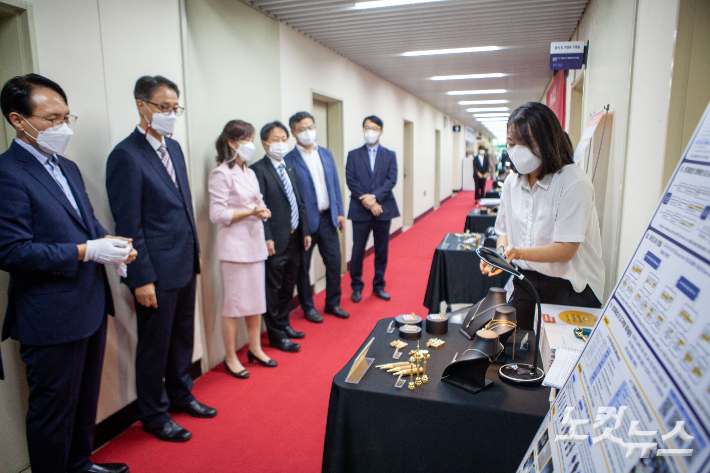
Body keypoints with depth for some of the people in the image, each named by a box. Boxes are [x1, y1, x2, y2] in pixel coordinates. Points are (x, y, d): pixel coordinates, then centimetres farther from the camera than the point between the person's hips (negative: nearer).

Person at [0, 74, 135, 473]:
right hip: (51, 318, -9)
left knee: (86, 399, 24)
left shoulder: (68, 167, 12)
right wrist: (87, 251, -23)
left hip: (92, 306, 9)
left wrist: (109, 242, -4)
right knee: (53, 410, 11)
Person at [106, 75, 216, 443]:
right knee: (155, 345, 10)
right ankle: (154, 414, 30)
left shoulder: (173, 147, 10)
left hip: (184, 265, 8)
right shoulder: (126, 155, -15)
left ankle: (180, 394, 41)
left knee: (183, 336, 21)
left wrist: (194, 253, 14)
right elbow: (129, 224, -17)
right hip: (156, 272, -8)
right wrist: (142, 278, -17)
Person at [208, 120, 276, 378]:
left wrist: (263, 211, -4)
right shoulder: (221, 174, -10)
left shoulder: (249, 173, 15)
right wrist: (251, 212, -19)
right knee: (234, 303, 0)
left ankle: (255, 348, 29)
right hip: (235, 245, -8)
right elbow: (217, 214, -15)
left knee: (256, 299, 14)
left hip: (255, 242, 8)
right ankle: (230, 358, 15)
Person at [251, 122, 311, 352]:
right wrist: (267, 238, -20)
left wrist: (306, 231, 11)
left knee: (288, 286, 19)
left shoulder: (290, 169, 15)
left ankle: (284, 325, 34)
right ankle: (276, 335, 16)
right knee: (273, 290, 4)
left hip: (295, 239, 8)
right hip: (275, 241, -8)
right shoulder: (258, 170, -10)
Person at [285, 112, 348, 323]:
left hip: (328, 218, 5)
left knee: (334, 262, 9)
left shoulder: (326, 154, 10)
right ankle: (308, 307, 24)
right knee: (302, 267, 7)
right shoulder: (289, 160, -7)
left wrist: (340, 212, 7)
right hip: (305, 221, -5)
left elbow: (335, 184, 12)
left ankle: (333, 303, 27)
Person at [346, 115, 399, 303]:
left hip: (383, 208, 2)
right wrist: (367, 201, -13)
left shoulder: (390, 155, 10)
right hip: (360, 210, -1)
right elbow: (351, 181, -3)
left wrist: (375, 197, -16)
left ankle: (379, 286, 22)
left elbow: (391, 180, -2)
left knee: (382, 250, 9)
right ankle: (356, 287, 16)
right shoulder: (353, 155, 7)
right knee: (358, 250, 2)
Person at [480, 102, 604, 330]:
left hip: (571, 290, -4)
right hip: (525, 283, 5)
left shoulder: (573, 182, -15)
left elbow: (566, 249, -20)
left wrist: (519, 253, -34)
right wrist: (499, 255, -10)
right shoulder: (512, 181, 4)